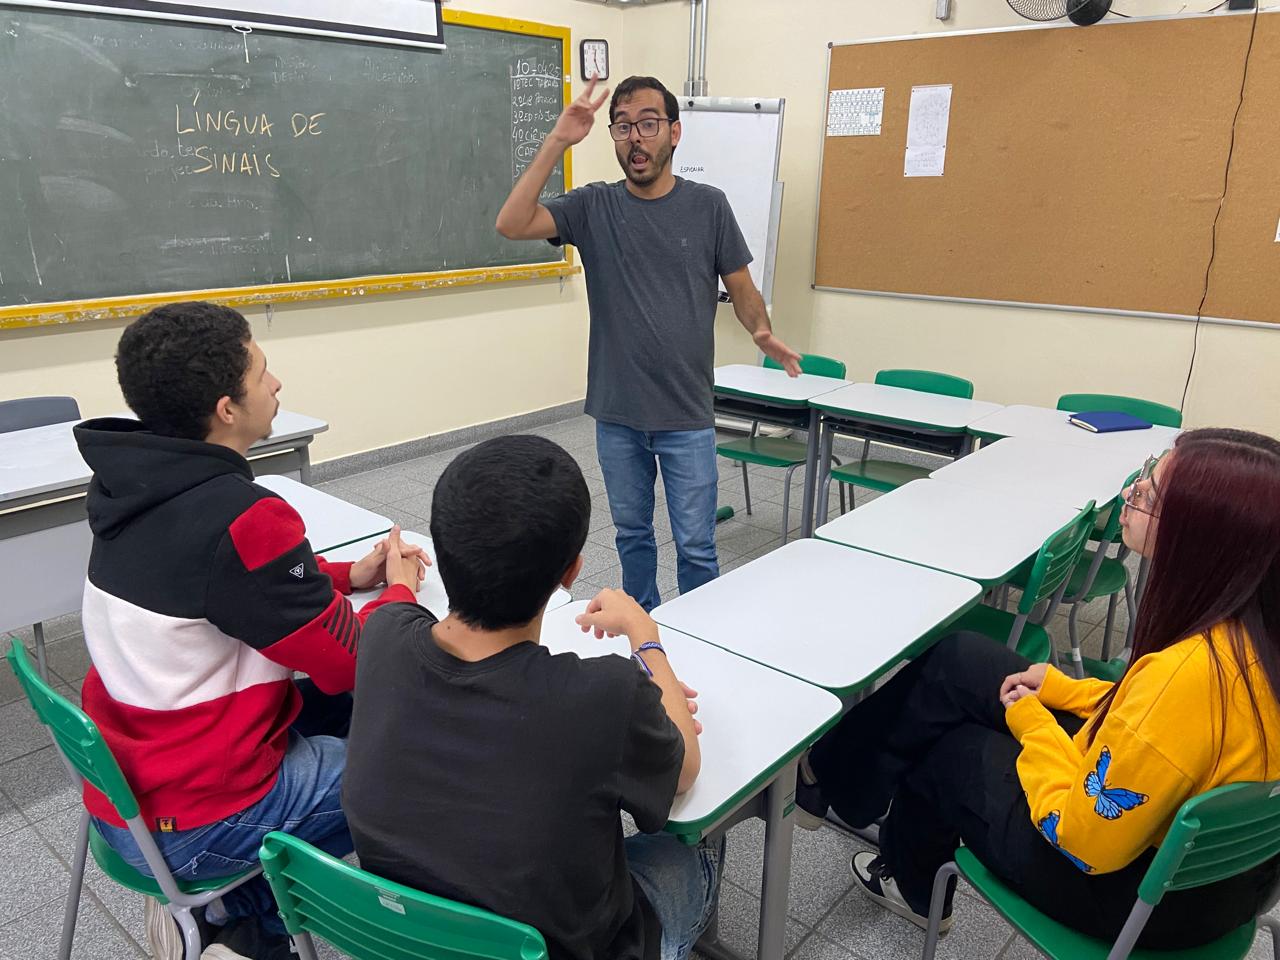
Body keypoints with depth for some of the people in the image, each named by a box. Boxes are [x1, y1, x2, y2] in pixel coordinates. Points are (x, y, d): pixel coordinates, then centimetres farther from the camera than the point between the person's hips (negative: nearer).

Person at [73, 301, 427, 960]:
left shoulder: (136, 486, -3)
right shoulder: (241, 518, -28)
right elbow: (351, 662, -18)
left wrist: (348, 575, 3)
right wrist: (400, 590, 0)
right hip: (190, 828, -7)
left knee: (340, 706, 18)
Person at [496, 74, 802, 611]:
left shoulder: (708, 206, -1)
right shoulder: (593, 207, 0)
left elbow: (742, 290, 3)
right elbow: (512, 224, -13)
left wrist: (763, 332, -19)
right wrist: (557, 142, -18)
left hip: (687, 416, -2)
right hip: (616, 412, 2)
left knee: (695, 546, 4)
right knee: (631, 533, 17)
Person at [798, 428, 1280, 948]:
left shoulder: (1190, 673, -38)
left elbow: (1083, 842, -27)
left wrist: (1031, 723, -12)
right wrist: (1063, 688, 6)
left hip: (1132, 887, -7)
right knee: (957, 661, 8)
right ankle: (840, 768, 26)